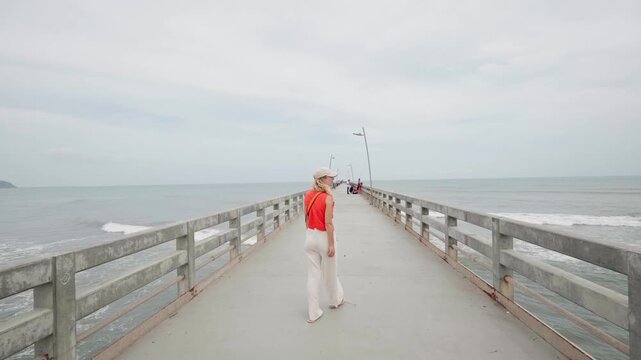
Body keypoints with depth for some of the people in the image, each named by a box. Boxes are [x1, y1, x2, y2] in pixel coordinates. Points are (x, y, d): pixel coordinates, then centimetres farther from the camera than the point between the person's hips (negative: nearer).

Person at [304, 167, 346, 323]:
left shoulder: (308, 195, 0)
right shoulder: (328, 197, -18)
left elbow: (306, 218, 8)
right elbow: (328, 223, -20)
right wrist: (332, 245, -14)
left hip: (310, 237, 5)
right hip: (324, 237, -5)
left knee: (313, 275, 9)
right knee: (329, 273, 17)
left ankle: (313, 313, 14)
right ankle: (336, 300, 41)